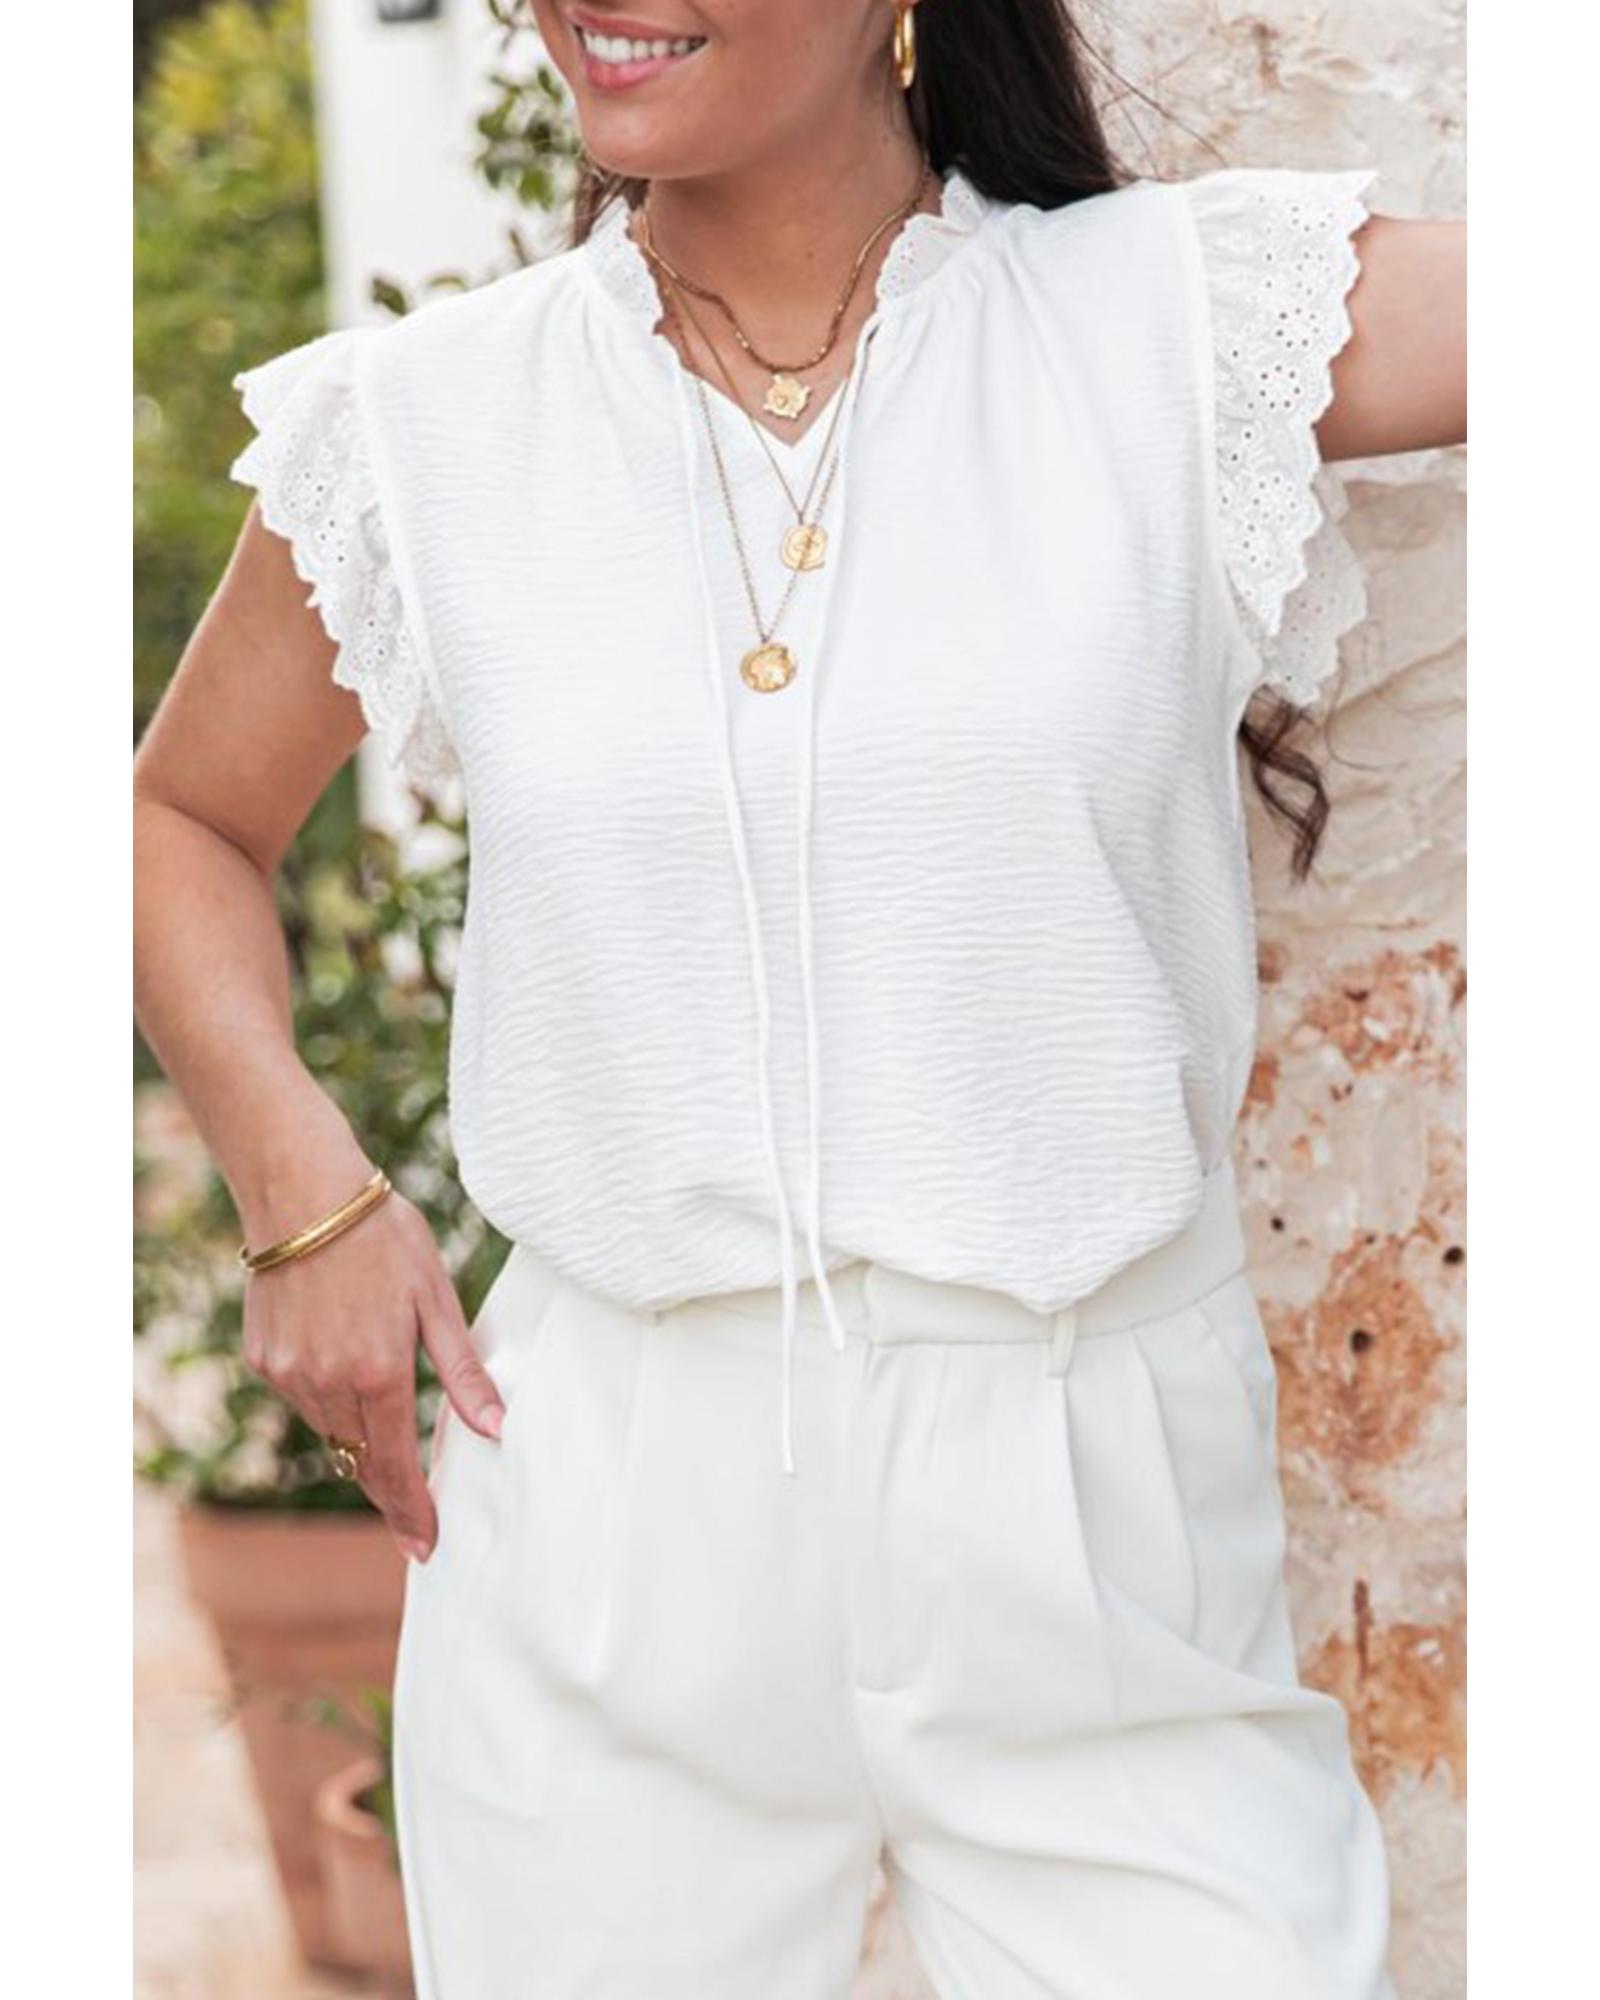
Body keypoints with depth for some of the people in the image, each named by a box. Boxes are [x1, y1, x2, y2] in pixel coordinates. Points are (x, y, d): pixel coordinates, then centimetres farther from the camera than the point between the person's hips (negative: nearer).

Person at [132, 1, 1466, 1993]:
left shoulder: (1181, 325, -2)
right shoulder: (431, 425, 4)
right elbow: (179, 818, 16)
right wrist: (298, 1188, 3)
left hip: (1098, 1530, -1)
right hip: (604, 1530, 2)